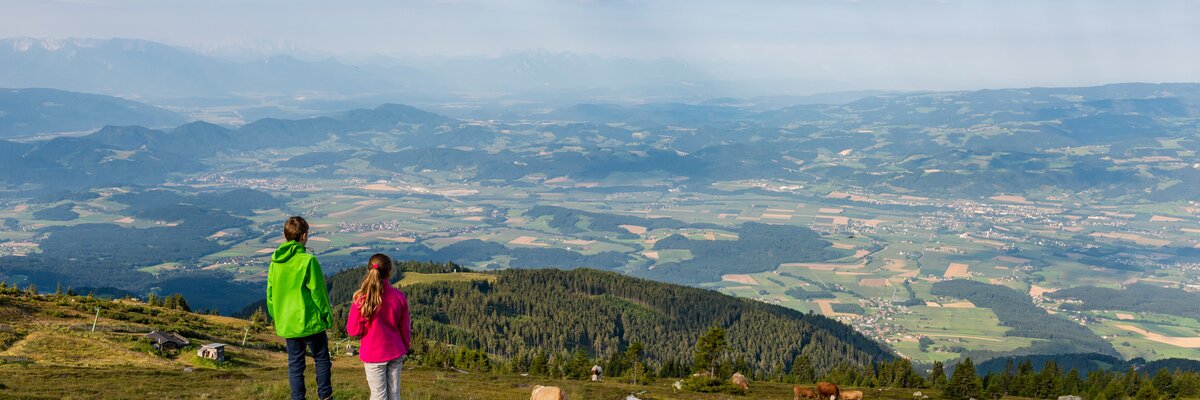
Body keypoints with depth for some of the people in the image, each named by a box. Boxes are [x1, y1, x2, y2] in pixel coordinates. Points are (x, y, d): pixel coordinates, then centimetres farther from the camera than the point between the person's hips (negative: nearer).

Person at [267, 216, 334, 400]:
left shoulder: (275, 261, 1)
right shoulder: (308, 260, -17)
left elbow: (270, 293, 8)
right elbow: (318, 292, -12)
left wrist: (276, 318, 19)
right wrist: (327, 315, -1)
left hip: (286, 324, 5)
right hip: (310, 321, -5)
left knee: (295, 363, 13)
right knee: (322, 359, 12)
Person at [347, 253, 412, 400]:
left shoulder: (361, 298, -14)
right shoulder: (399, 296, -6)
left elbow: (353, 330, -9)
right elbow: (405, 328, 2)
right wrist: (405, 349, 17)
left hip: (374, 355, -2)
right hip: (395, 353, 3)